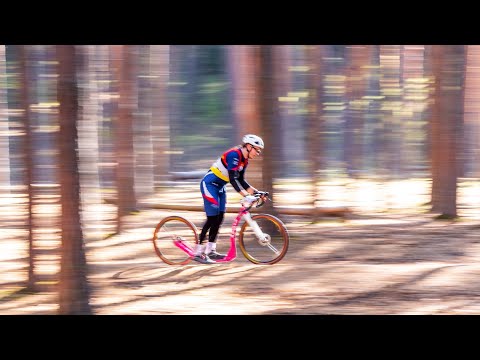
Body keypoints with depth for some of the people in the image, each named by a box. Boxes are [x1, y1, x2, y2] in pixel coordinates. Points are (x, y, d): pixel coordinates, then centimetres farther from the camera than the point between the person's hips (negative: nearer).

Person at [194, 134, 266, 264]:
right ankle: (198, 253, -9)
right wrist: (245, 195, -38)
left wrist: (255, 192, 2)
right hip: (209, 184, -10)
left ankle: (211, 251, 13)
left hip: (220, 187, 10)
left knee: (219, 218, 7)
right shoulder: (234, 154, -24)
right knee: (212, 218, -12)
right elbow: (232, 179, -31)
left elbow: (241, 181, 12)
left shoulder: (244, 160, 6)